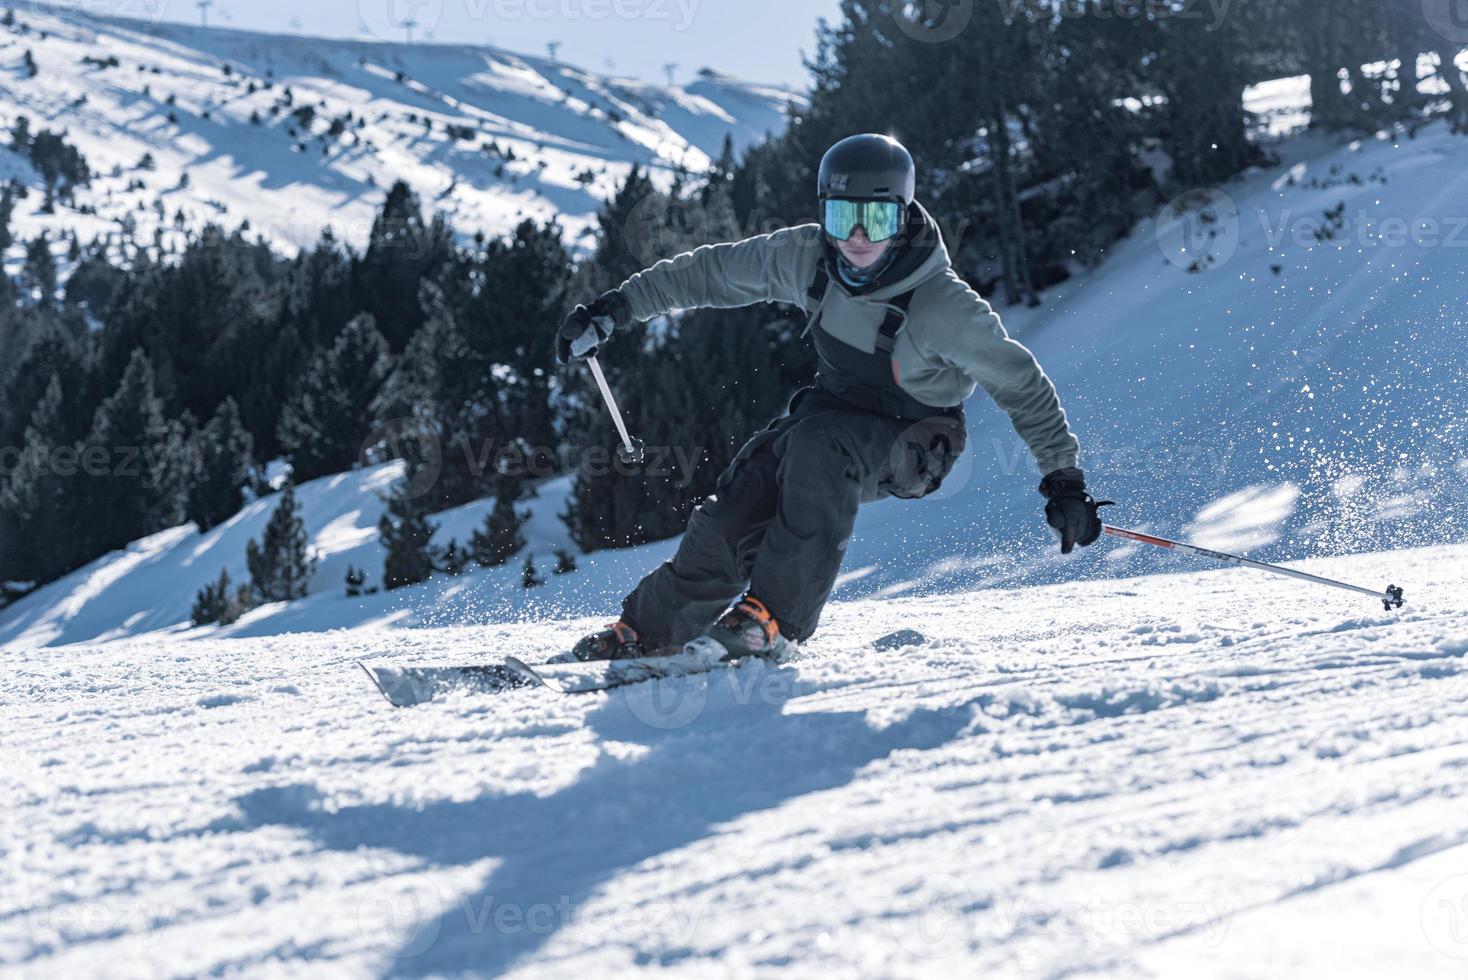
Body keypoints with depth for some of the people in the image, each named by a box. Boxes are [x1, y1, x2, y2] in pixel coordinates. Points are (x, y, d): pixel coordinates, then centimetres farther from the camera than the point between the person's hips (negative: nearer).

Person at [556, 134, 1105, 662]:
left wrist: (1064, 478, -20)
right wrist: (616, 307, 1)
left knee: (819, 447, -37)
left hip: (908, 441, -5)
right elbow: (713, 272, 1)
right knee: (729, 521, -15)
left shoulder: (942, 306, -28)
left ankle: (771, 622, -34)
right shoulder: (807, 256, -15)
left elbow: (1021, 384, -18)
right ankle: (645, 632, 6)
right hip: (832, 410, 5)